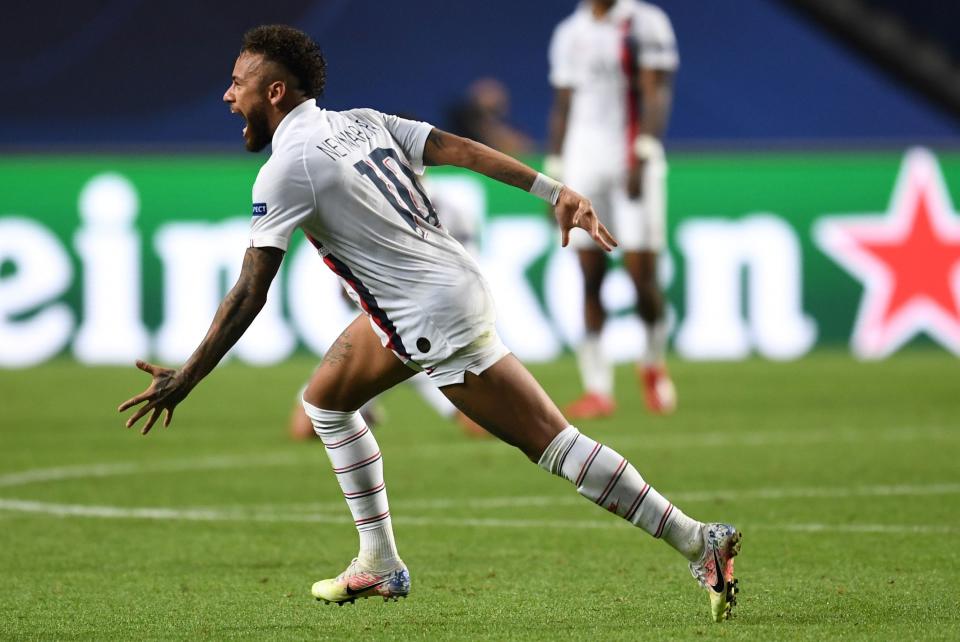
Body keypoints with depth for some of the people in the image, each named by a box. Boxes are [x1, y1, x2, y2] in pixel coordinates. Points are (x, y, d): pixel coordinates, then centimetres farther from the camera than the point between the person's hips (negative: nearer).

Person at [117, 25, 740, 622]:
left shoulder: (286, 170, -13)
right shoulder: (362, 122, 10)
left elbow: (249, 294, -15)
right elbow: (460, 149, 2)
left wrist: (185, 379, -10)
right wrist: (556, 191, -2)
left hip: (439, 322, -9)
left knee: (552, 443, -7)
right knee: (326, 399, 20)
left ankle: (699, 542, -8)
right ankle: (379, 565, 24)